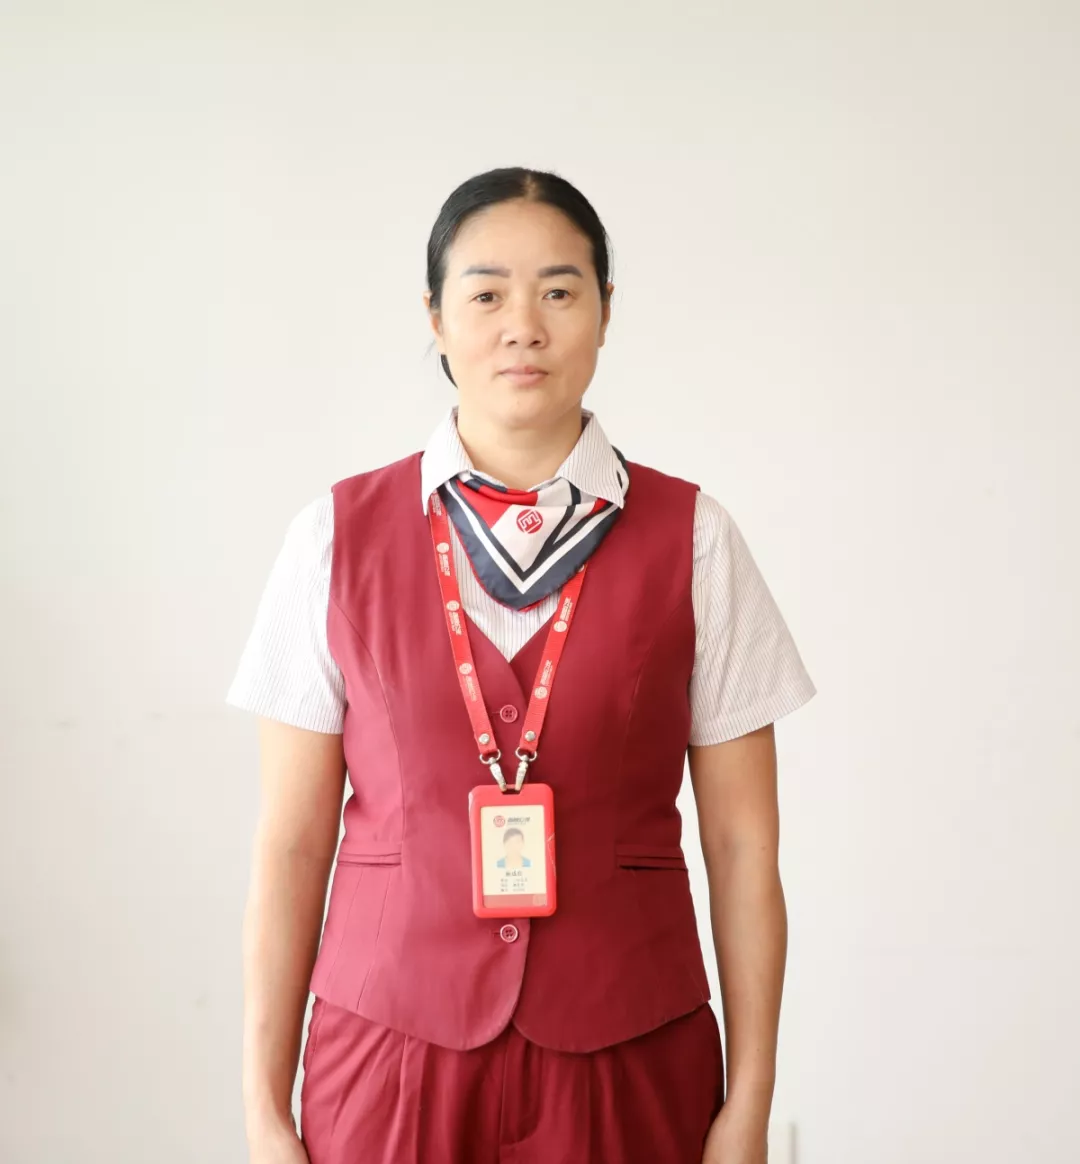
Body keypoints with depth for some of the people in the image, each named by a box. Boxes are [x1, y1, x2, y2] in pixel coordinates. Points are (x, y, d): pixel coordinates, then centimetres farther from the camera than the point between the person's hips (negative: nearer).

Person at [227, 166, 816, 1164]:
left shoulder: (692, 540, -2)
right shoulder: (339, 537, -1)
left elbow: (743, 847, -1)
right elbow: (290, 843, 0)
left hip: (628, 1066, 0)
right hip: (387, 1047, 0)